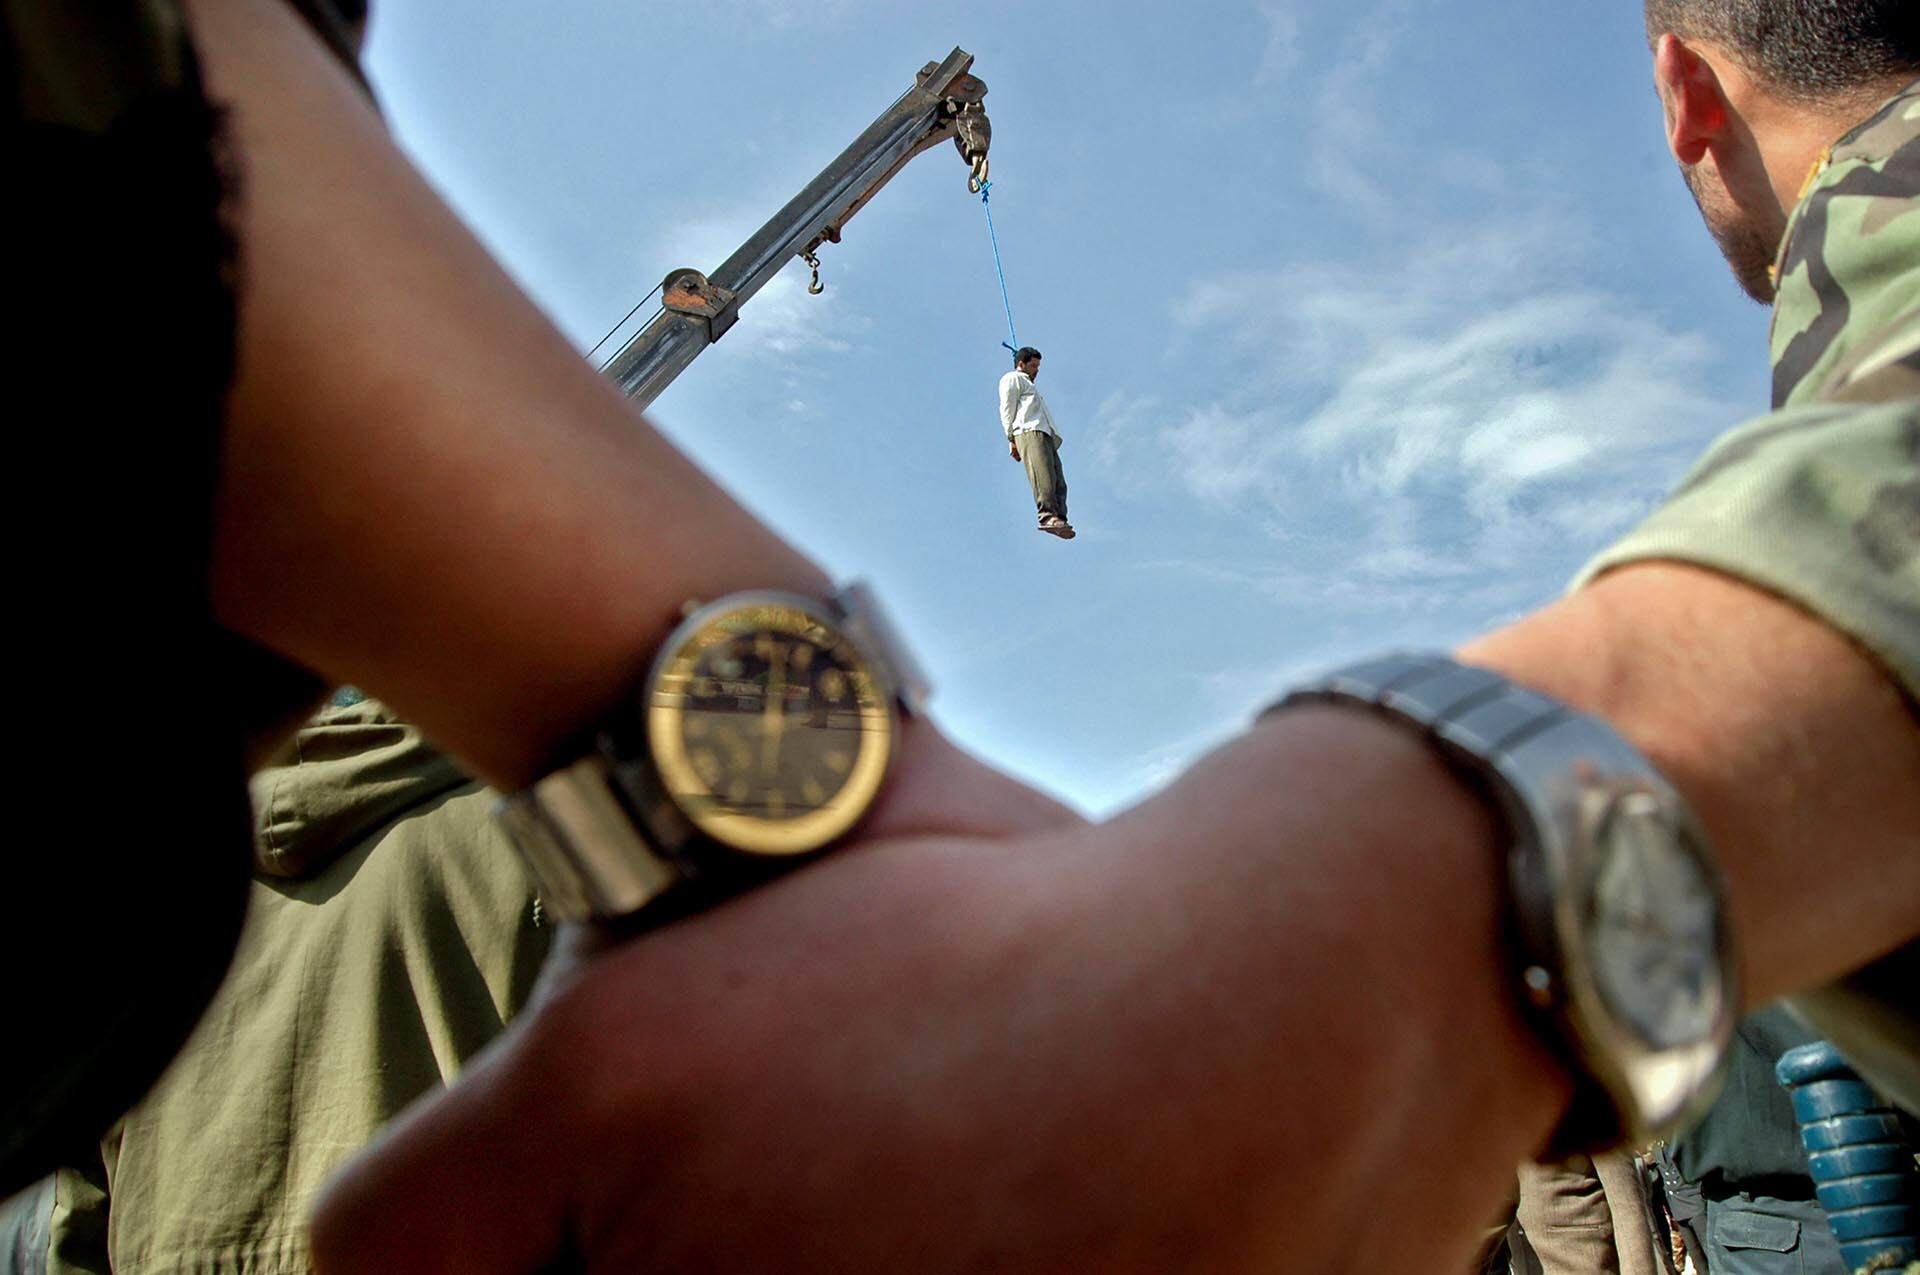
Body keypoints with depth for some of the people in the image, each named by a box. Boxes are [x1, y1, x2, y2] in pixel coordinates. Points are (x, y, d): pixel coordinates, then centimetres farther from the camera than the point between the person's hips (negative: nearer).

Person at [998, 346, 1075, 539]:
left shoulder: (1028, 386, 42)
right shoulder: (1012, 379, 15)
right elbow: (1007, 409, 1)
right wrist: (1011, 439, -10)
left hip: (1046, 436, 9)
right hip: (1029, 432, -9)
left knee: (1058, 481, -10)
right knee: (1043, 474, -27)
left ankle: (1059, 519, -23)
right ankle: (1048, 516, -41)